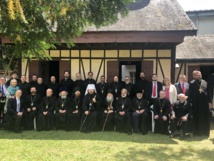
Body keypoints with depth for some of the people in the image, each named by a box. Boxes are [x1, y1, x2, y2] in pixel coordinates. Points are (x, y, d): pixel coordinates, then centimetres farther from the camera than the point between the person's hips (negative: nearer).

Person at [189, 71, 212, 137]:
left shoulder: (205, 83, 8)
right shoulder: (192, 83, 0)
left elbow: (208, 92, 9)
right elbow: (190, 94, -2)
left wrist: (209, 102, 4)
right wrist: (190, 102, -8)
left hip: (204, 102, 2)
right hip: (196, 103, -2)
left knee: (205, 118, 7)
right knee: (196, 117, 6)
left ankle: (205, 132, 19)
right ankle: (196, 132, 17)